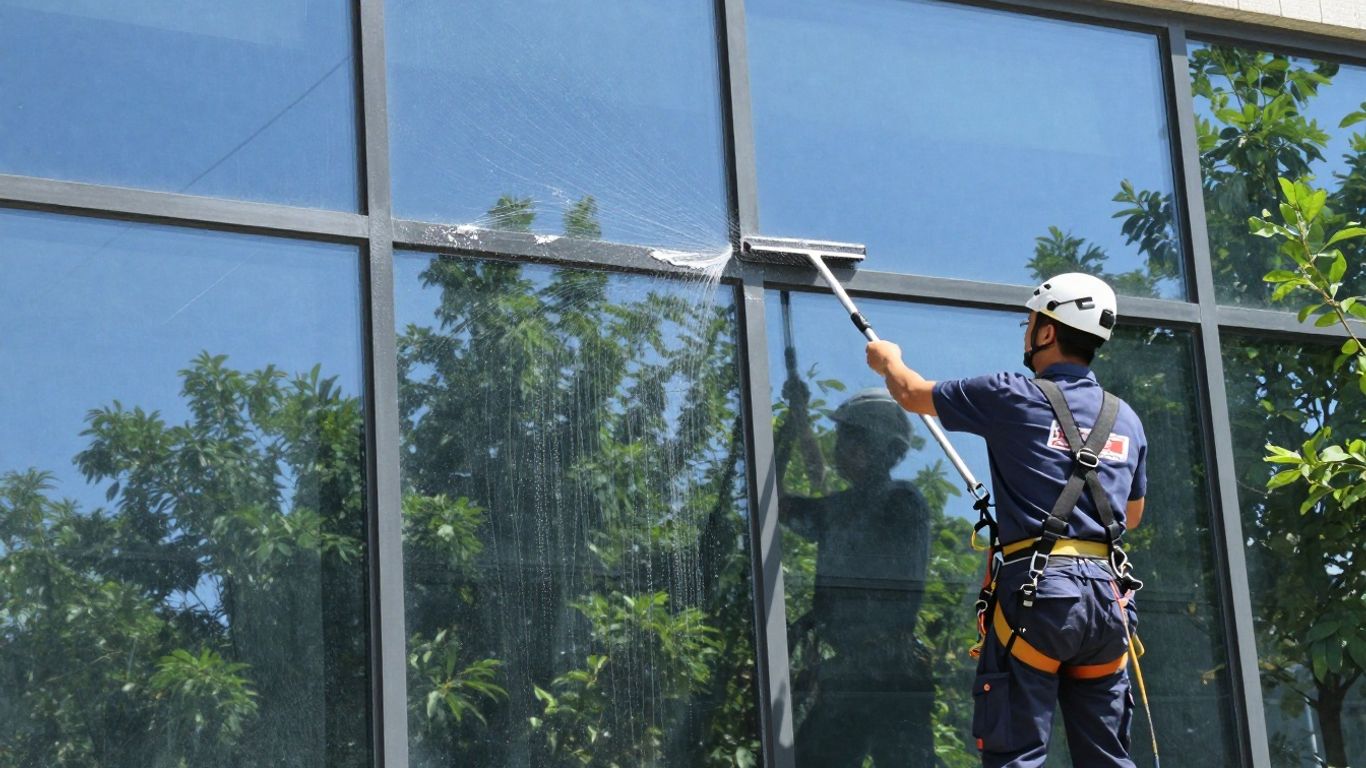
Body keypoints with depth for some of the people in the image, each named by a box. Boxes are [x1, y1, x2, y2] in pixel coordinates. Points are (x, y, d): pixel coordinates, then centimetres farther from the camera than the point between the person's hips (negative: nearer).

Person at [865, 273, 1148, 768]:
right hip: (1108, 594, 5)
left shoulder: (1014, 397, -1)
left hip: (1037, 591, -5)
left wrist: (888, 360, 35)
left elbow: (912, 393, 13)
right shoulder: (1126, 420, 15)